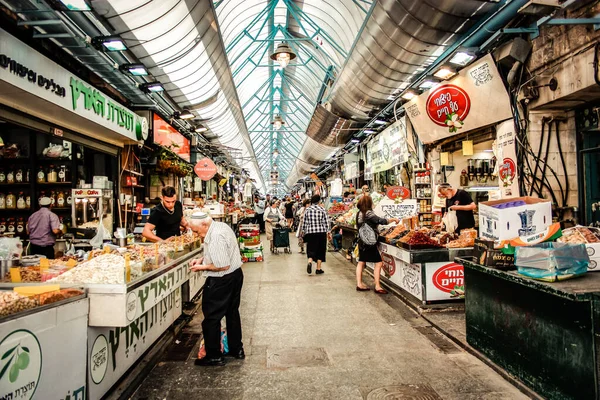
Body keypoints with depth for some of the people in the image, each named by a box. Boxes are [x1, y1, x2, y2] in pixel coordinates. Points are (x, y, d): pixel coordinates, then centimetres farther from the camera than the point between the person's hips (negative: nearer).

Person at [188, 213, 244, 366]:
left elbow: (223, 266, -27)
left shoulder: (216, 236, -26)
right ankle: (237, 349, 34)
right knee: (232, 313, 21)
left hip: (222, 281, -10)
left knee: (211, 318, 5)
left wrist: (202, 267, -14)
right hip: (236, 274, 10)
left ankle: (214, 356, 17)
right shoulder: (221, 226, 5)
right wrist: (202, 259, 8)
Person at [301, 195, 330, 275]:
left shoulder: (307, 210, 1)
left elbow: (304, 222, 5)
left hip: (310, 232, 1)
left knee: (311, 249, 9)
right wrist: (326, 231, 9)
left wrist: (303, 231, 16)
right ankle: (318, 269, 13)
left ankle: (309, 262, -18)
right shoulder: (322, 210, -4)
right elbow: (326, 223, -2)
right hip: (321, 232, -1)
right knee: (320, 250, 10)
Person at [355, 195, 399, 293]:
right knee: (378, 262, -3)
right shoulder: (368, 213, -16)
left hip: (361, 241, 9)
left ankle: (359, 284, 16)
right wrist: (393, 219, -8)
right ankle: (377, 286, -2)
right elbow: (381, 221, -21)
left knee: (361, 262, 12)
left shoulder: (359, 213, 8)